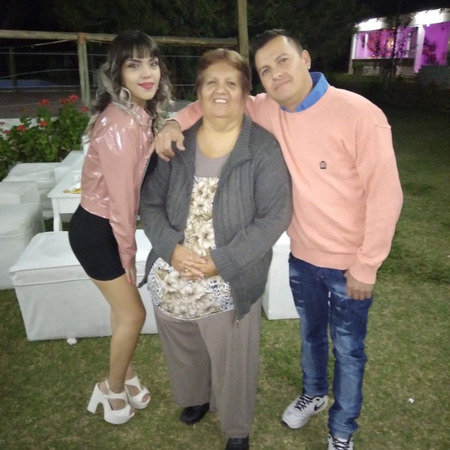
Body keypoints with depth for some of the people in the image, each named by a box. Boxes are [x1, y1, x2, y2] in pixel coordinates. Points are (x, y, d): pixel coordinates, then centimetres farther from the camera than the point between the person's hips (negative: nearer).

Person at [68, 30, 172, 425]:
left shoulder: (144, 115, 0)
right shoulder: (119, 125, -28)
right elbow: (121, 198, -23)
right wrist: (128, 253, -13)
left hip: (112, 226, 8)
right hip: (96, 230, -8)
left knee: (124, 309, 19)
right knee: (133, 313, 6)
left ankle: (125, 375, 42)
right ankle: (114, 389, 31)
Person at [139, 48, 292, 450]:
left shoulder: (263, 149, -11)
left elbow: (275, 215, -15)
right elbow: (150, 201, 2)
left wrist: (221, 262, -20)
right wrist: (172, 248, -15)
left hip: (231, 283, -4)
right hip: (173, 278, 4)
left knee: (233, 360, 14)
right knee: (184, 350, 25)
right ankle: (195, 397, 58)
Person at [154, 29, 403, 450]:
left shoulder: (359, 114, -23)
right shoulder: (268, 110, -7)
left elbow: (385, 195, -19)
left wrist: (366, 266, -16)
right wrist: (177, 121, -12)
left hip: (347, 264, -4)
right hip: (301, 256, 5)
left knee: (347, 350, 15)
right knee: (310, 333, 26)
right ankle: (313, 393, 55)